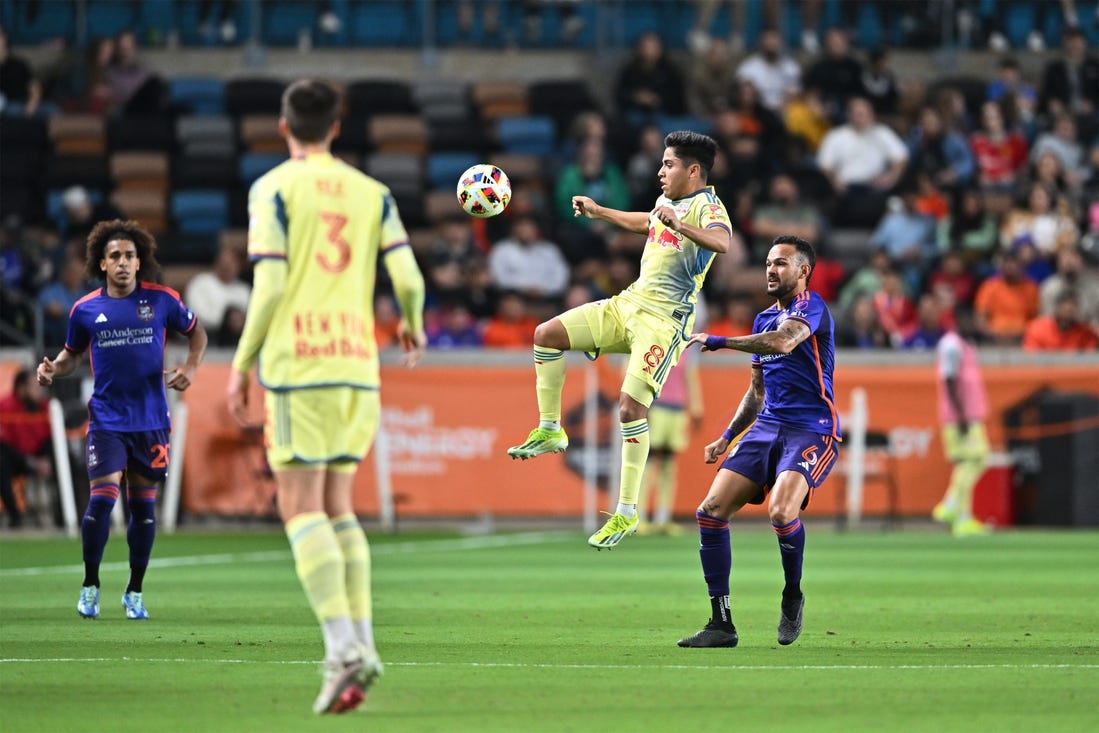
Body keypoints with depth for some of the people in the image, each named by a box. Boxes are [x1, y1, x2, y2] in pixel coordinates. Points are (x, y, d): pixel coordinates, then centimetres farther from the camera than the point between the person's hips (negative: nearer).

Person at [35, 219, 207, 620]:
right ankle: (90, 587, 3)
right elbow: (72, 353, 15)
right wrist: (53, 369, -6)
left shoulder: (162, 300, -1)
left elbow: (196, 331, 15)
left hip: (151, 419, 1)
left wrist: (190, 368, -2)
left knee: (143, 503, 6)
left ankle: (135, 593, 19)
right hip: (107, 418, -1)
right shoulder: (86, 309, 0)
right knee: (102, 496, -14)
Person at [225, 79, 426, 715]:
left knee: (302, 508, -6)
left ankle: (343, 646, -20)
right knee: (338, 507, 14)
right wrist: (413, 327, 25)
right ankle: (361, 647, 5)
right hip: (358, 362, 5)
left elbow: (270, 286, -8)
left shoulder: (275, 189, 0)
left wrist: (241, 364, 0)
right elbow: (408, 279, 4)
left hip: (297, 362, -5)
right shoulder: (371, 192, 12)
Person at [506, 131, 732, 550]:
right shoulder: (668, 201, 13)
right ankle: (550, 431, 12)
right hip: (629, 303, 9)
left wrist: (679, 225, -53)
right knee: (547, 334, 1)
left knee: (632, 406, -17)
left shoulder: (706, 207, -14)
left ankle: (626, 514, -10)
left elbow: (722, 241, -38)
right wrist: (599, 212, 43)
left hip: (664, 320, -9)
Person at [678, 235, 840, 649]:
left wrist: (720, 342, -19)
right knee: (711, 511, -8)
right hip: (766, 427, 8)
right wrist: (728, 437, 17)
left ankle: (792, 597, -2)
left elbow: (783, 341, -28)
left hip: (811, 431, -8)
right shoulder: (764, 319, 19)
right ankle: (721, 626, -3)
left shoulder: (811, 306, -6)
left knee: (781, 511, -31)